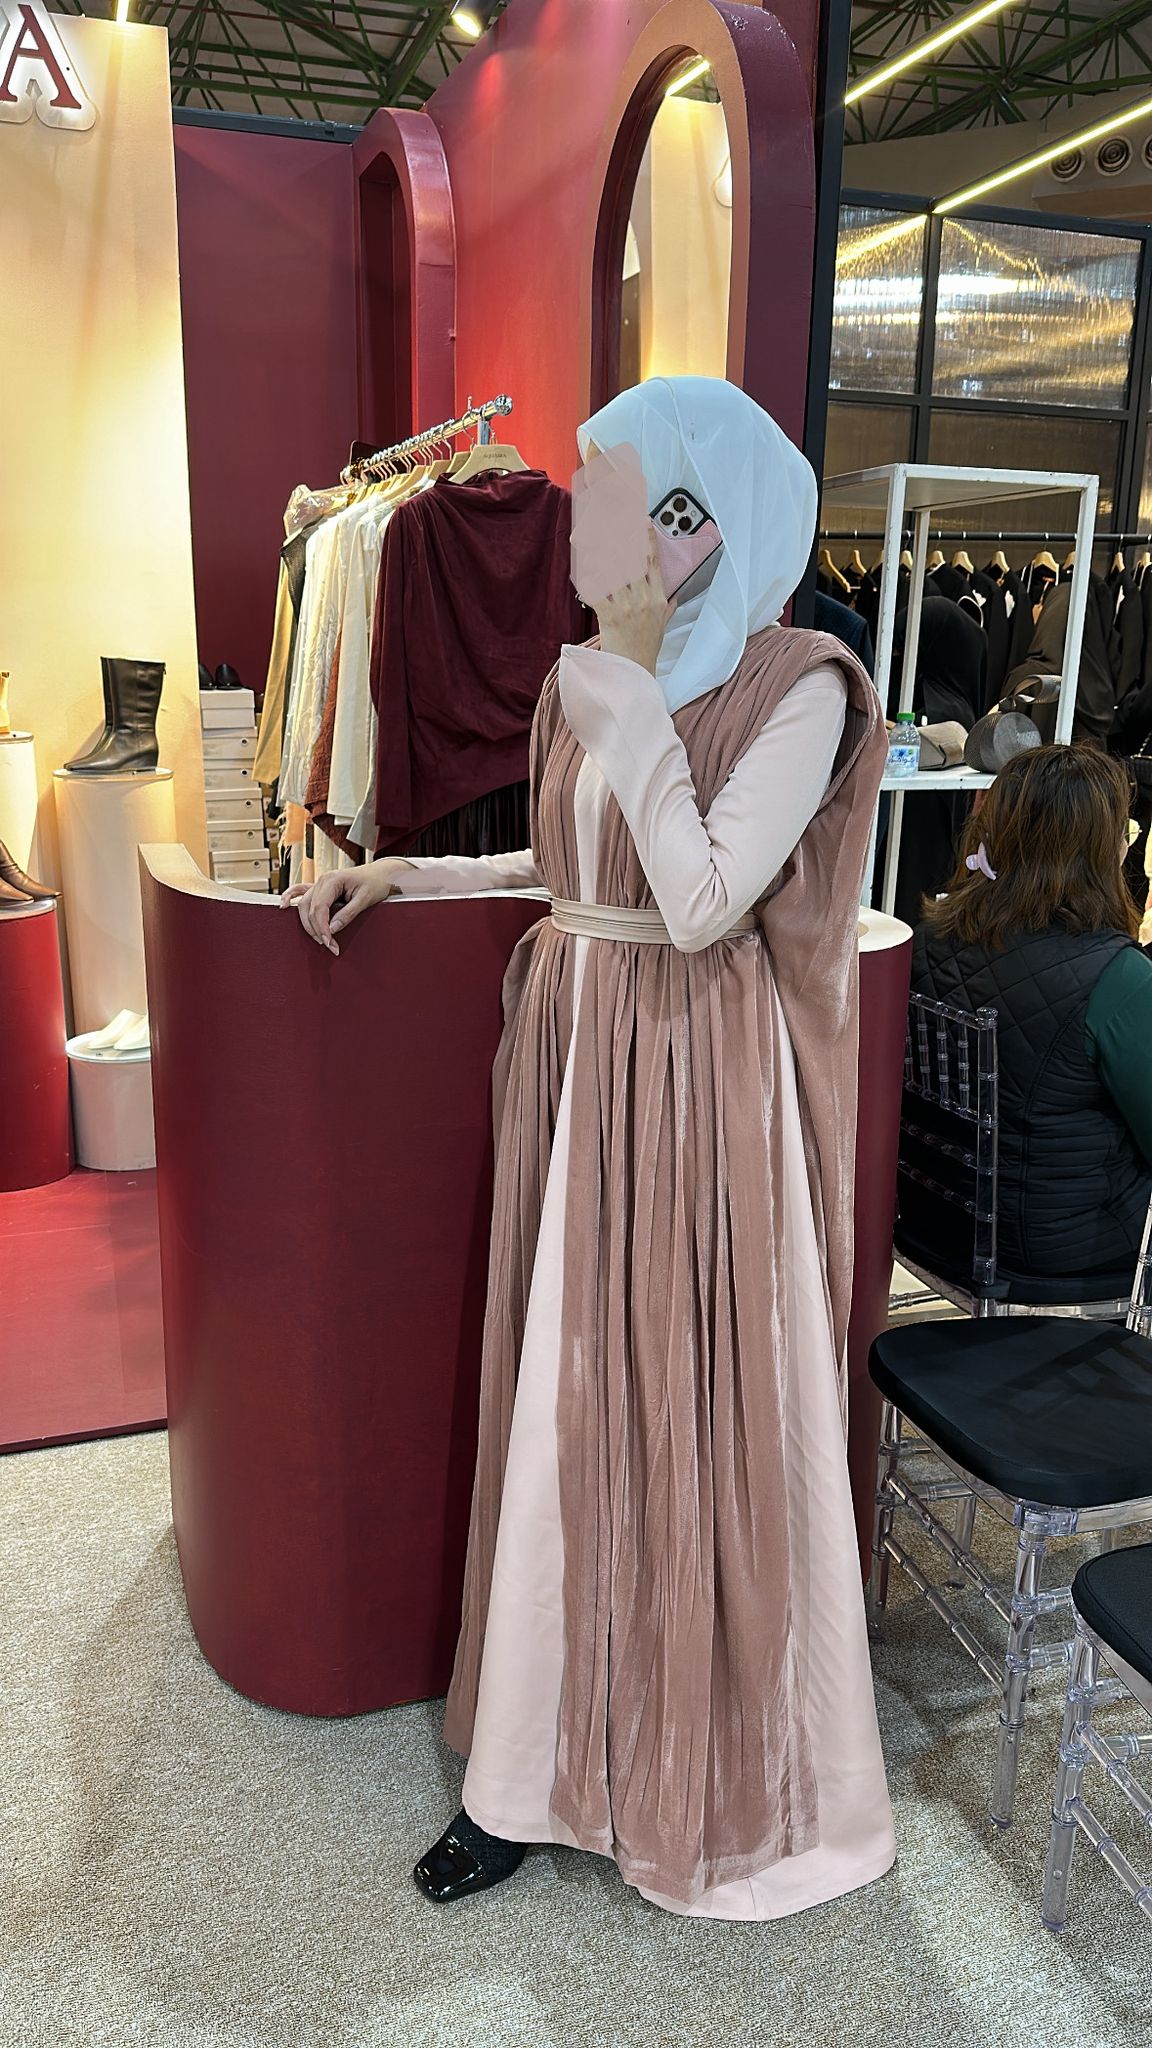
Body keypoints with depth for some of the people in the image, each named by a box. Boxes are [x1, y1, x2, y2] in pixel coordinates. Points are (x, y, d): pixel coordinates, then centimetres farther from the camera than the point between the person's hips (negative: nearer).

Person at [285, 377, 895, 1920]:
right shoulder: (592, 676, 10)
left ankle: (727, 1777, 31)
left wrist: (633, 688, -17)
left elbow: (702, 901, -21)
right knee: (565, 1414, 12)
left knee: (700, 1418, 5)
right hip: (574, 1062, 7)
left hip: (701, 1085, -6)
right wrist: (402, 873, 12)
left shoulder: (797, 689, -10)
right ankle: (545, 1761, 31)